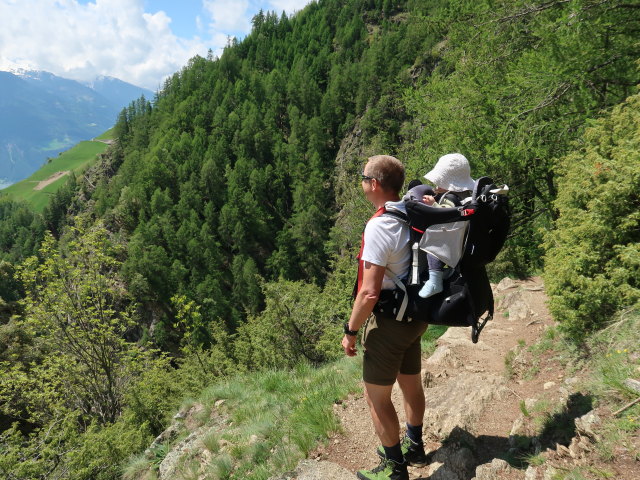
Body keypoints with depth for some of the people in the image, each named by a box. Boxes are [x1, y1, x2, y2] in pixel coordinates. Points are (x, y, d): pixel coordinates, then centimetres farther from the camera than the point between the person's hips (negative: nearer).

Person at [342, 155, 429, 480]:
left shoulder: (379, 226, -25)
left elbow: (369, 292, -25)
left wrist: (350, 331, -17)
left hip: (389, 321, -8)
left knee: (376, 396, 9)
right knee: (411, 383, 24)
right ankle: (414, 447, 45)